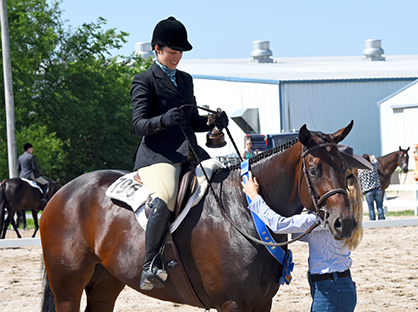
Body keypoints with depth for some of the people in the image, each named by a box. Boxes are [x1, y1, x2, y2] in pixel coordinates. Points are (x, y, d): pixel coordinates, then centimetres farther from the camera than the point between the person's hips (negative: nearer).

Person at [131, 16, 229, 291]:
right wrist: (164, 119, -28)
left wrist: (214, 123, 4)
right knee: (164, 201, -35)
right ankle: (151, 266, -36)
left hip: (190, 153, 8)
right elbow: (139, 124, -8)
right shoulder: (145, 81, 2)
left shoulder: (185, 80, 24)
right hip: (157, 155, -8)